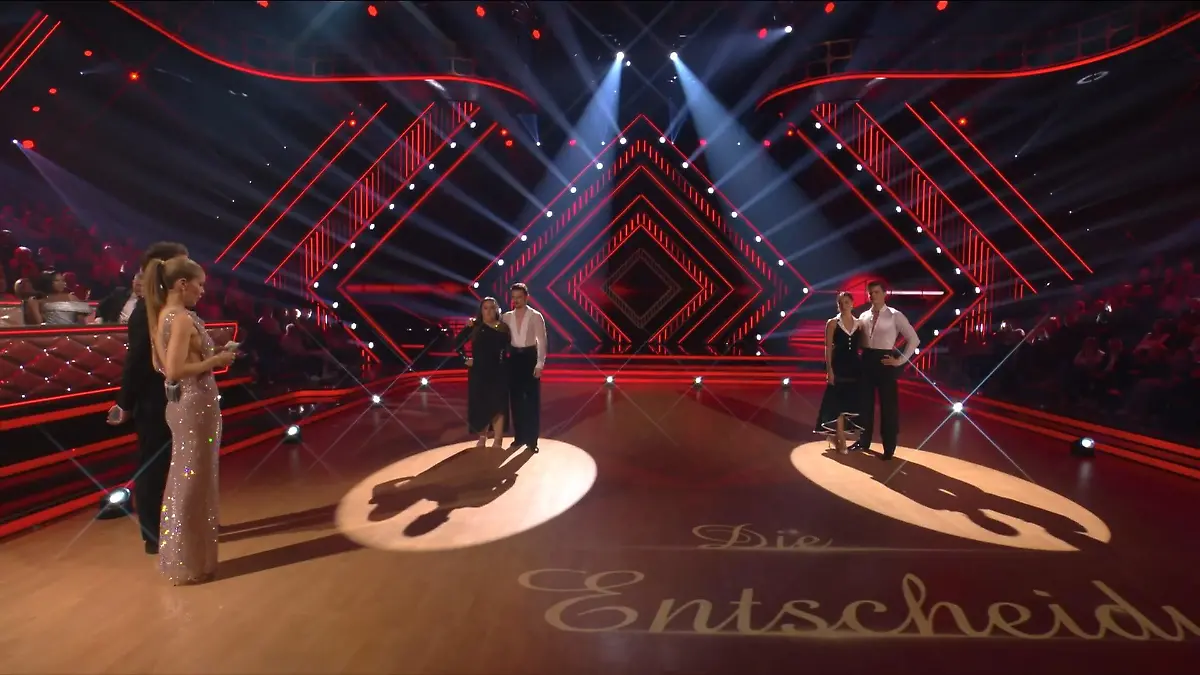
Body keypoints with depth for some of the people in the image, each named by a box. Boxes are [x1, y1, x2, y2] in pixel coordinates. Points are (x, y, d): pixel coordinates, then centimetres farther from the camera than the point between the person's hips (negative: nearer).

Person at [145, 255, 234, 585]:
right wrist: (216, 360, -16)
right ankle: (188, 563, 11)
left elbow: (164, 364, 15)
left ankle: (200, 528, 41)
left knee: (185, 473, 22)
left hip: (180, 402, 9)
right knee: (193, 476, 0)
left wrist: (210, 354, 10)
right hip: (195, 403, -9)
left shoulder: (162, 315, 9)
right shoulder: (183, 319, -19)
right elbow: (175, 371, -26)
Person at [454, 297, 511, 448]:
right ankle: (482, 437, 26)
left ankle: (497, 440, 3)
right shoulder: (475, 326, -2)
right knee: (479, 405, 8)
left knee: (497, 405, -1)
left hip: (497, 372, 0)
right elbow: (457, 344, 2)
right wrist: (465, 358, -4)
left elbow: (506, 348, 4)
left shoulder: (503, 328, 2)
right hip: (478, 372, 0)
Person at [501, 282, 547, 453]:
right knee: (516, 398, 8)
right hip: (514, 358, 3)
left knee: (532, 398, 0)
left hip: (530, 357, -3)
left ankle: (532, 439, 6)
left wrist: (540, 364, -14)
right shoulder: (507, 317, 6)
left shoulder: (536, 316, -5)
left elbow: (541, 340, -8)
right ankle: (519, 437, 19)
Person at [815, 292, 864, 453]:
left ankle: (839, 436, 19)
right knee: (838, 404, -2)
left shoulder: (859, 324, 7)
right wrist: (829, 370, -12)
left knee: (851, 403, 6)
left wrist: (864, 368, -1)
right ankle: (841, 441, 7)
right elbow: (828, 349, -5)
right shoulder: (832, 323, -2)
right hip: (838, 367, -3)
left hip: (855, 368, 3)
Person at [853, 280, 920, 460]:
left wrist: (901, 360, -8)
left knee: (888, 404, 2)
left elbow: (914, 339, -4)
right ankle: (864, 441, 26)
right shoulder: (863, 316, 8)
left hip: (885, 361, -5)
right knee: (865, 402, 12)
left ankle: (889, 448, 12)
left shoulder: (895, 316, -6)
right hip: (866, 360, 5)